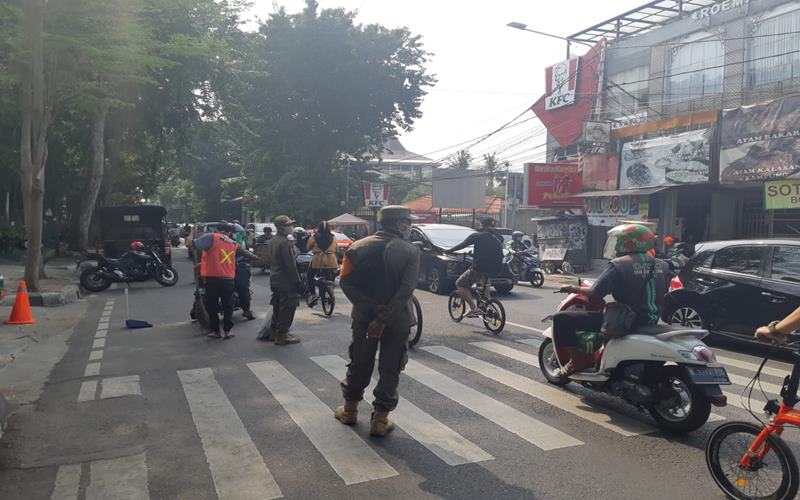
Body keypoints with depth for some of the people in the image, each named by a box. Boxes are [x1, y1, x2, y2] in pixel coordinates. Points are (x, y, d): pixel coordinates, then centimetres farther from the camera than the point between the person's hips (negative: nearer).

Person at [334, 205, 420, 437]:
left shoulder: (358, 247, -1)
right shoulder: (410, 251, -10)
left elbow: (346, 283, -11)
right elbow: (406, 290, -21)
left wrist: (372, 308, -14)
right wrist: (384, 318, -21)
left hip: (364, 317, 3)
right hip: (397, 320, -3)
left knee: (359, 365, 19)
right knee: (390, 370, 10)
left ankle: (350, 410, 33)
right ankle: (380, 419, 13)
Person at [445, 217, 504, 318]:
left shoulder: (477, 236, -3)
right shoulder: (499, 238, 10)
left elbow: (461, 245, -1)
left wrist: (448, 251, 14)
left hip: (479, 269, -6)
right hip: (494, 270, 6)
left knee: (460, 284, 12)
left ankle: (473, 308, -1)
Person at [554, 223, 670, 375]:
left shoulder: (618, 265, -14)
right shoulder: (662, 265, 4)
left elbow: (595, 292, -17)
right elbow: (663, 294, 15)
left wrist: (574, 288, 0)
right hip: (650, 321, 7)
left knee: (561, 318, -3)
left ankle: (576, 361, 0)